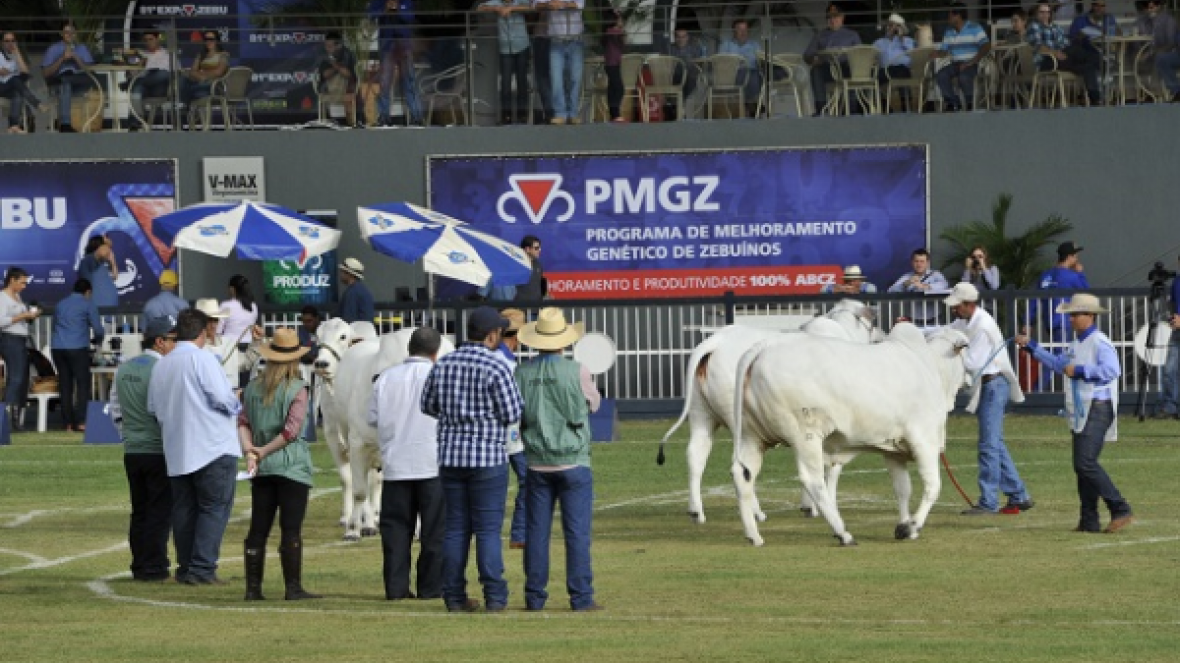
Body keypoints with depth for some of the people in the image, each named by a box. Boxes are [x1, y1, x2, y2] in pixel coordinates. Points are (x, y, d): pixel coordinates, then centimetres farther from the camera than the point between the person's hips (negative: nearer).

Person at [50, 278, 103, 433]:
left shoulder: (60, 305, 19)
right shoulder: (88, 305, 3)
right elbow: (98, 329, 2)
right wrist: (97, 340, 22)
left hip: (58, 348, 5)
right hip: (78, 348, -5)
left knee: (65, 386, 8)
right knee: (83, 384, -3)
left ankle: (68, 423, 5)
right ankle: (80, 421, -14)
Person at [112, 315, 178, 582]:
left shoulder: (123, 369, 10)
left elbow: (116, 409, 16)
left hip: (131, 450, 7)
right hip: (159, 450, -7)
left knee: (139, 510, 13)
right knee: (160, 510, -2)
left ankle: (139, 565, 14)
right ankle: (154, 567, -2)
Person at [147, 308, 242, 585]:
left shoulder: (161, 365, 9)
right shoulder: (201, 359, -10)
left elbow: (152, 407, 11)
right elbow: (222, 397, -16)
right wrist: (235, 406, 5)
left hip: (176, 451, 6)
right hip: (213, 446, -6)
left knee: (184, 508, 12)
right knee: (214, 507, -2)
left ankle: (185, 568, 13)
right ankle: (202, 569, -10)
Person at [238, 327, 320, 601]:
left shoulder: (253, 388, 8)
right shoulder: (297, 390, -7)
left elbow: (242, 422, -1)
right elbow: (291, 429, -14)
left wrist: (249, 451, -11)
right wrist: (264, 451, -7)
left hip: (262, 468, 5)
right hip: (292, 466, -5)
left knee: (258, 528, 7)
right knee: (291, 529, -4)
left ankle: (253, 588, 6)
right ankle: (293, 588, -6)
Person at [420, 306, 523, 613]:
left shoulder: (443, 365, 4)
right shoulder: (496, 368, -13)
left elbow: (428, 405, 14)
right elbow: (512, 415, -11)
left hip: (450, 457, 5)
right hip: (488, 456, -5)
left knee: (456, 527, 9)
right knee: (488, 529, -1)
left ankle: (454, 596, 8)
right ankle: (494, 596, -2)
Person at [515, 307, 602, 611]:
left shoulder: (522, 373, -2)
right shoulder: (576, 372, -11)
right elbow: (593, 403, 6)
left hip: (537, 463, 3)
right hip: (573, 461, -3)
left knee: (537, 530, 7)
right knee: (577, 532, -1)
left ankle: (535, 596, 8)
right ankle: (581, 597, -3)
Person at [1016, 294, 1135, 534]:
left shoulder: (1099, 342, -12)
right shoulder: (1077, 344, 18)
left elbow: (1112, 369, -27)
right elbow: (1059, 364, 34)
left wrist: (1079, 370, -22)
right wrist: (1031, 347, 35)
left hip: (1097, 408, -10)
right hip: (1081, 412, 10)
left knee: (1086, 463, -18)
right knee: (1082, 466, 9)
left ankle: (1121, 510, -15)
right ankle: (1089, 521, 13)